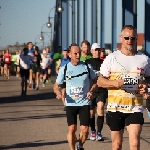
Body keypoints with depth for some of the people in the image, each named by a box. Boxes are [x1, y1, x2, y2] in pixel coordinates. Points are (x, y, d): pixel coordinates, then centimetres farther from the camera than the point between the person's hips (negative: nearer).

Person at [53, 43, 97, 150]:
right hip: (71, 104, 0)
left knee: (85, 130, -4)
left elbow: (96, 81, 10)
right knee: (72, 129, -7)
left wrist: (91, 91, -8)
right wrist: (58, 92, -16)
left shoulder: (87, 67, 0)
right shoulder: (64, 69, 0)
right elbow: (56, 86, 6)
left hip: (85, 103, 0)